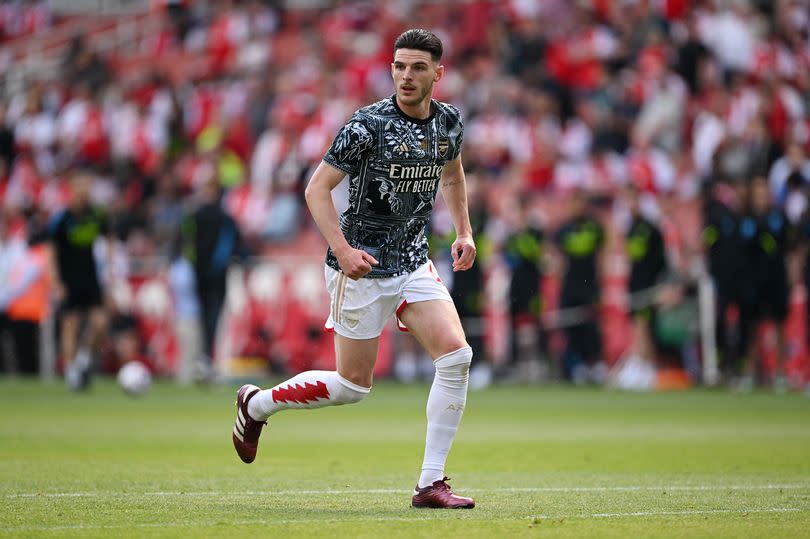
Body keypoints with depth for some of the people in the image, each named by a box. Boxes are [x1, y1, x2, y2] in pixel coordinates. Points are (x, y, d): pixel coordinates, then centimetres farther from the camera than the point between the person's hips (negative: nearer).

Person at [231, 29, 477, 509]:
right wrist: (343, 249, -25)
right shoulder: (370, 124, -17)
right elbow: (317, 188, -14)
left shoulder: (449, 121, 2)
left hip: (414, 262, 5)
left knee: (457, 356, -14)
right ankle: (257, 404, 29)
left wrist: (464, 231, 14)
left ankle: (431, 485, -7)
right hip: (362, 267, -5)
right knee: (353, 387, 1)